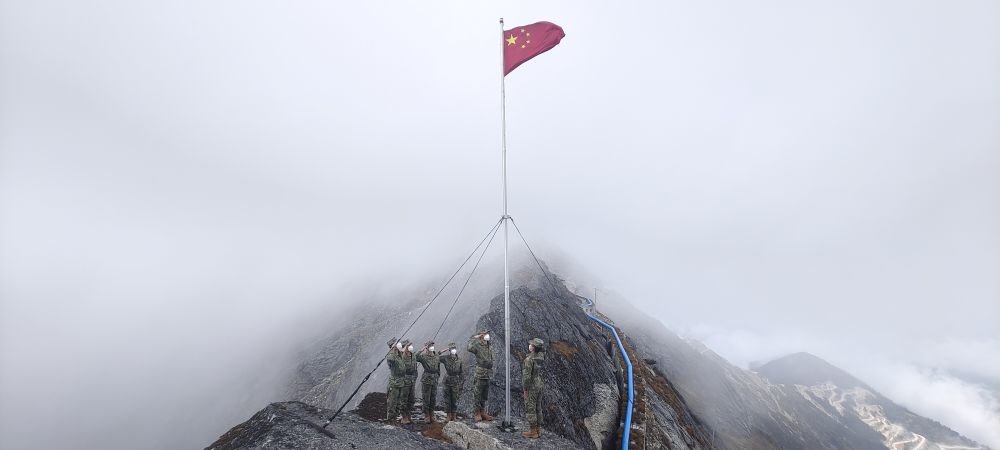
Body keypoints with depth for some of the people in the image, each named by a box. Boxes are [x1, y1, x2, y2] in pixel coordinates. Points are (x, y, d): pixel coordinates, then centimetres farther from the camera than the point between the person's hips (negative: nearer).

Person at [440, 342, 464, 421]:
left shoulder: (459, 360, 1)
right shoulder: (445, 359, -5)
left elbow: (460, 373, 5)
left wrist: (460, 385, 5)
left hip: (456, 382, 1)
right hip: (447, 381, -1)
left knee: (455, 400, 6)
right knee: (447, 399, 5)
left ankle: (454, 416, 19)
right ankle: (448, 416, 17)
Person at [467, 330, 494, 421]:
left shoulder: (488, 348, 12)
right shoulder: (478, 346, -13)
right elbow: (470, 348, -34)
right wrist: (475, 338, -26)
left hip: (487, 376, 8)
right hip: (479, 375, -8)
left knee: (484, 397, 16)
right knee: (477, 396, 2)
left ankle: (482, 413, 26)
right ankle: (476, 414, 12)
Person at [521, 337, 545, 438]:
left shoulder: (529, 359, -26)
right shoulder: (540, 357, -4)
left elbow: (526, 376, -24)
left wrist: (525, 390, -18)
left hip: (531, 387, -8)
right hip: (538, 385, 8)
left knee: (530, 409, 4)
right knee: (537, 408, 17)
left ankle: (533, 432, 13)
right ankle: (537, 429, 25)